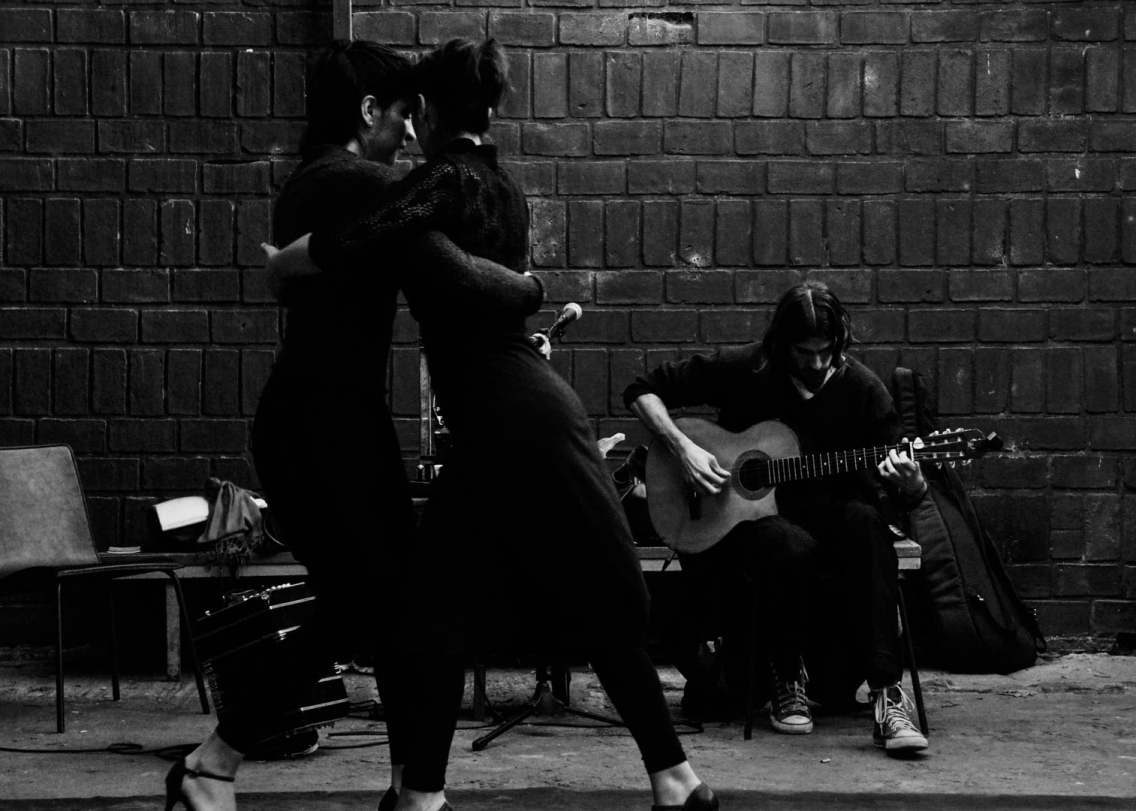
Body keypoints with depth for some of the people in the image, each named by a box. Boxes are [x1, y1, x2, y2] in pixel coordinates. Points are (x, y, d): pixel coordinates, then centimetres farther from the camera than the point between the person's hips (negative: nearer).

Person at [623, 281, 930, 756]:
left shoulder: (860, 388, -3)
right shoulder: (741, 371, -6)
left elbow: (907, 498, 0)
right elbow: (642, 391, 0)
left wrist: (910, 483, -25)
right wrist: (684, 449, -15)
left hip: (829, 509, 2)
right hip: (747, 517, -2)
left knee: (865, 522, -35)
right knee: (791, 548, -38)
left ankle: (886, 694, -38)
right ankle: (787, 682, -12)